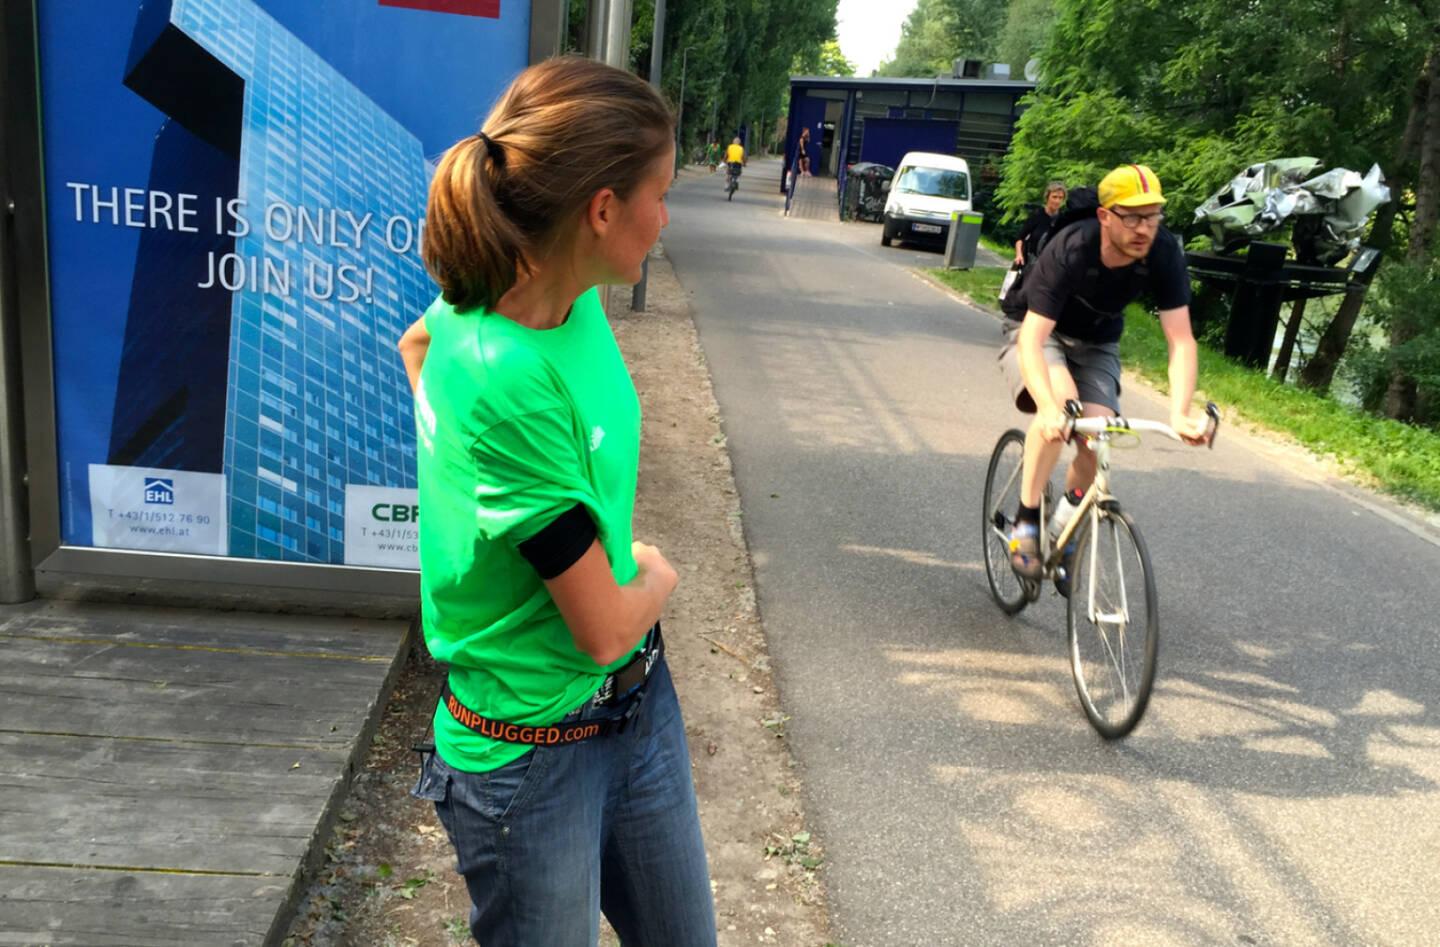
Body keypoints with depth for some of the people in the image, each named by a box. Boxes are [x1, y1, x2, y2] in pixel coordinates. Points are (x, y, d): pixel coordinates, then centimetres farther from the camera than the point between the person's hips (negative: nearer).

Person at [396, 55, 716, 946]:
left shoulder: (563, 296, -7)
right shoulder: (512, 380, -32)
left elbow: (418, 343, 16)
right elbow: (602, 629, -25)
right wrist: (658, 575, -4)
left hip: (641, 698, 8)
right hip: (535, 751, -8)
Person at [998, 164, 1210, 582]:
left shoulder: (1164, 253, -24)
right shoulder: (1070, 251, -35)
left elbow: (1181, 339, -26)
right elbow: (1033, 340, -42)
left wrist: (1180, 412, -41)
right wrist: (1048, 408, -58)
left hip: (1095, 344, 4)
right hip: (1036, 332, -4)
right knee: (1061, 397, -35)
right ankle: (1025, 524, -23)